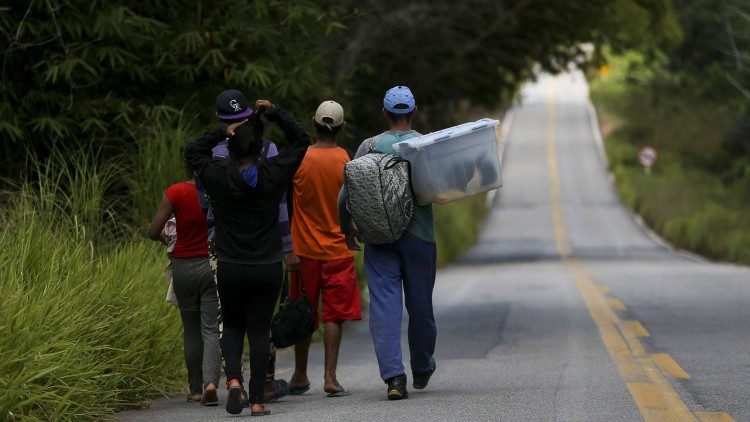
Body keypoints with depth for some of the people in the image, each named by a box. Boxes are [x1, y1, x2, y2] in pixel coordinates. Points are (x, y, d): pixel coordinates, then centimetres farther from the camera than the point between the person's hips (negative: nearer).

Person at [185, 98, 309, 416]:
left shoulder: (219, 177, -7)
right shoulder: (273, 175, -7)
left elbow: (192, 151, 12)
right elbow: (300, 141, 8)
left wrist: (222, 132, 2)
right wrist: (275, 113, 5)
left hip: (229, 268, 0)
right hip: (268, 269, 0)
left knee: (232, 326, 18)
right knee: (260, 330, 4)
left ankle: (233, 377, -7)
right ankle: (257, 399, 0)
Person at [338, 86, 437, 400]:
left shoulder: (370, 147, -1)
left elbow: (346, 195, -1)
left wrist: (347, 229, 12)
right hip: (418, 234, 0)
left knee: (384, 304, -2)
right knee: (420, 304, 13)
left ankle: (393, 375, -14)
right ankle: (422, 369, 30)